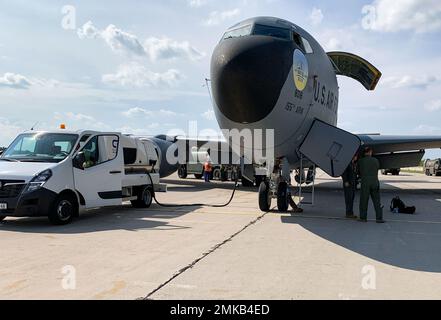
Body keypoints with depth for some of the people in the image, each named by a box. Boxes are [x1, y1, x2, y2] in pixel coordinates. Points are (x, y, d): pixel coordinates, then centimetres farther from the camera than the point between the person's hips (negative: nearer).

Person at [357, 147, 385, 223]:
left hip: (365, 182, -2)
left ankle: (363, 217, 11)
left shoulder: (360, 161, 1)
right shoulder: (376, 160, 7)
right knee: (377, 201, 6)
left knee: (364, 200, 6)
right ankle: (379, 218, 4)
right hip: (375, 182, 2)